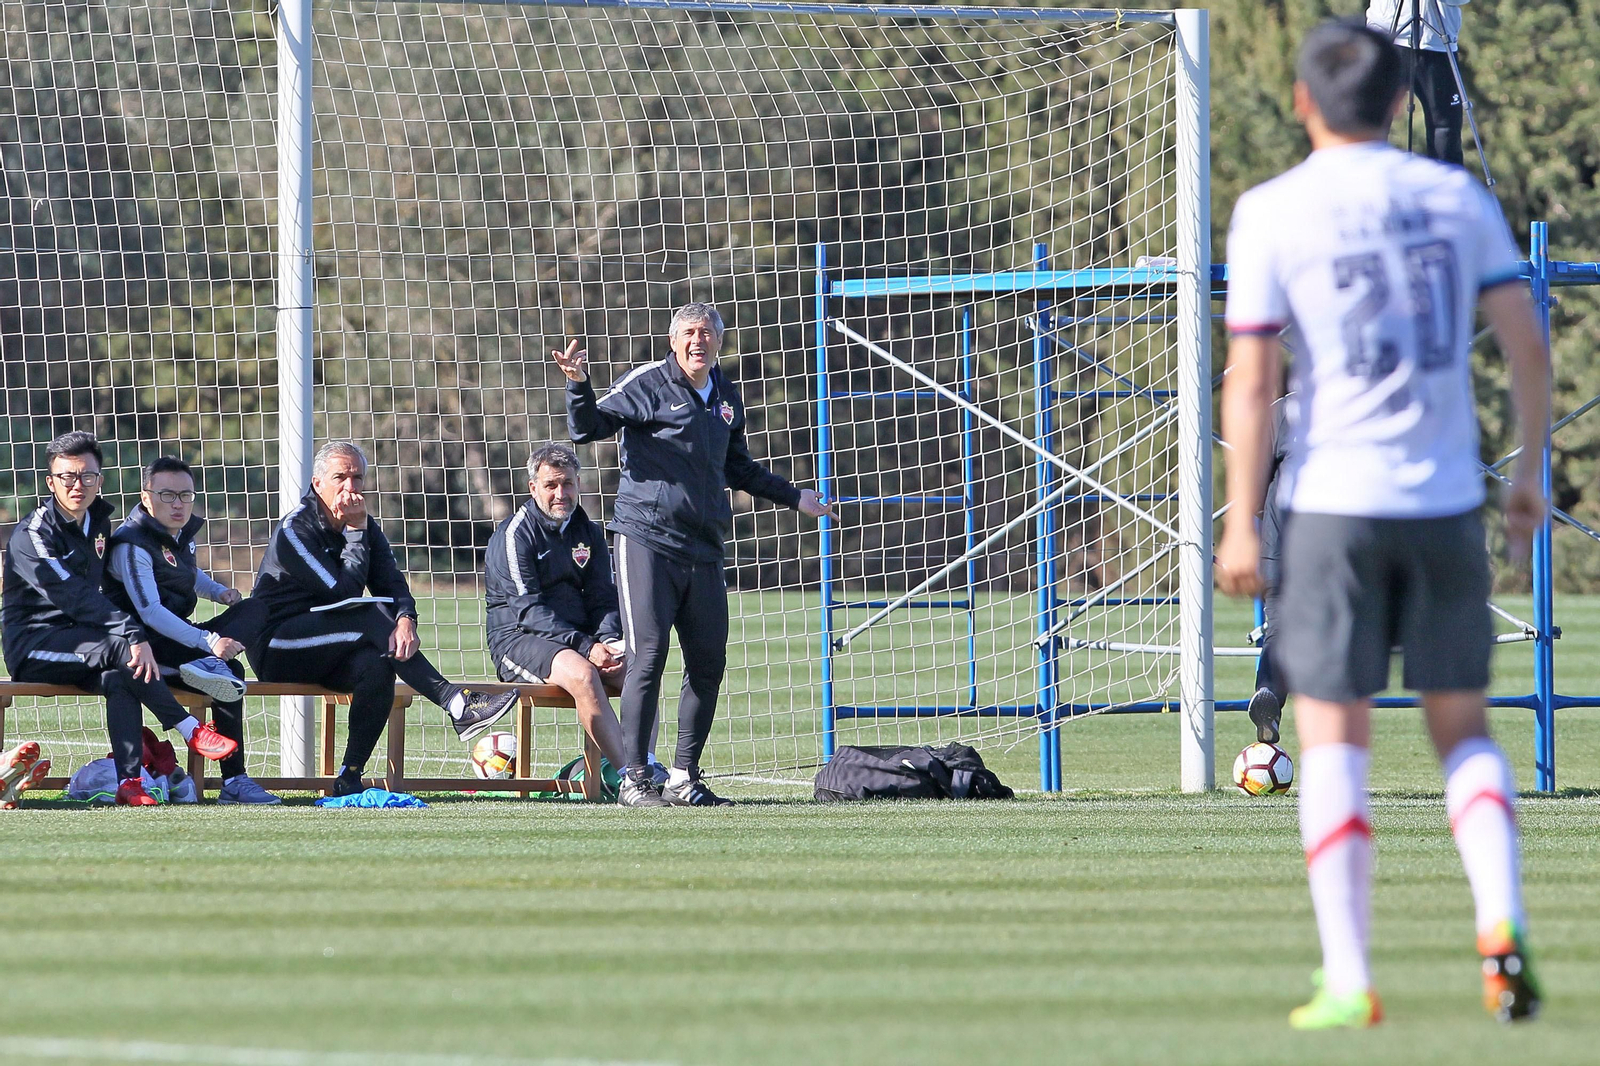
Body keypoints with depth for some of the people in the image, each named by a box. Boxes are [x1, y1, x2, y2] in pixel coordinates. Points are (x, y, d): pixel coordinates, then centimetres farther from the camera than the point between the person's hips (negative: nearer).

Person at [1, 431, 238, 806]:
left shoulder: (99, 522, 12)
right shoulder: (32, 535, -13)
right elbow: (75, 597, -25)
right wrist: (134, 635, -35)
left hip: (79, 641, 6)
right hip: (31, 646, -6)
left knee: (120, 677, -27)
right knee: (120, 648, -30)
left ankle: (128, 781, -37)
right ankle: (190, 731, -22)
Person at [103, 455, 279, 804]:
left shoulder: (184, 533, 14)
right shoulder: (131, 545, -14)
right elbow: (150, 612, -25)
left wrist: (218, 591, 13)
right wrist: (208, 641, -35)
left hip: (179, 637, 9)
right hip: (147, 645, -9)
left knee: (253, 609, -11)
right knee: (231, 671, -29)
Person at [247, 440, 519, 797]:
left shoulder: (366, 527, 9)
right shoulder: (295, 530, -13)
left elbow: (393, 585, -5)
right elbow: (342, 593, -21)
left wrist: (405, 619, -26)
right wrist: (356, 534, -16)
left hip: (327, 658, 6)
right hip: (276, 648, -6)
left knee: (376, 667, -30)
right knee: (373, 615, -29)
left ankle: (350, 777, -28)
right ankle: (456, 705, -38)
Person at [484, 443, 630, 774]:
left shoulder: (589, 533, 14)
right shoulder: (514, 535, -7)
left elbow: (603, 597, 12)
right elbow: (528, 609, -15)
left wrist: (607, 639, -12)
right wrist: (586, 647, -24)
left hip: (581, 636, 6)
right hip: (519, 638, -6)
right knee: (582, 674, -35)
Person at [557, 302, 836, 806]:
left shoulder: (726, 397, 16)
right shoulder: (648, 384, -3)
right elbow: (588, 428, -10)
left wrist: (793, 497, 39)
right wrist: (579, 385, -28)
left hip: (703, 549, 6)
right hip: (646, 539, -6)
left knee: (708, 663, 5)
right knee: (647, 658, -11)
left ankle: (684, 778, 14)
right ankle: (634, 778, -6)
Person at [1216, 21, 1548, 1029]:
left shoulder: (1272, 212, -4)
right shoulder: (1458, 196, 5)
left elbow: (1250, 381, -7)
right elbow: (1528, 344, 2)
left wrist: (1240, 524, -4)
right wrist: (1531, 472, 14)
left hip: (1334, 503, -3)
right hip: (1447, 502, 3)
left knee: (1332, 739, 4)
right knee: (1463, 728, 12)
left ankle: (1349, 979, -1)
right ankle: (1501, 925, -11)